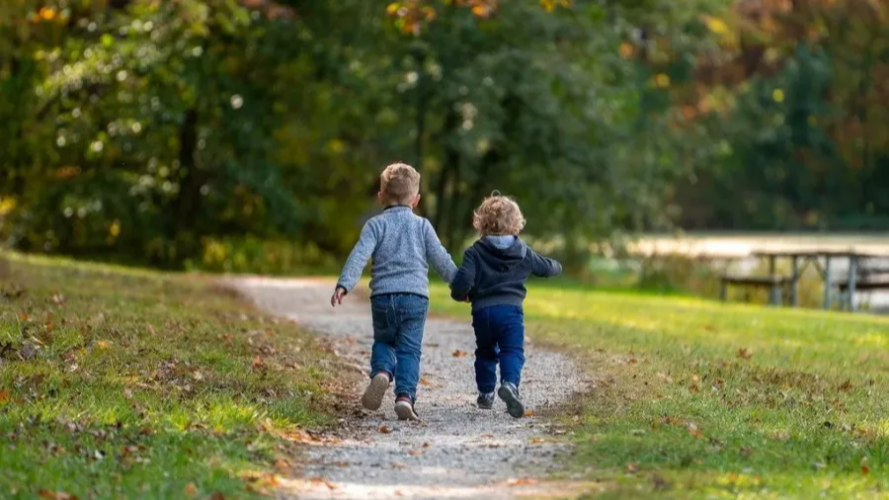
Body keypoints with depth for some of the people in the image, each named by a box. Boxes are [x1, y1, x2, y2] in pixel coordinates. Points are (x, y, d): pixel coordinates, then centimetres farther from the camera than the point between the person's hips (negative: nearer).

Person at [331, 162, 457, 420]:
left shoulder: (376, 225, 6)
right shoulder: (422, 226, 10)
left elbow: (359, 255, -7)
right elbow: (441, 259, 12)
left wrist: (344, 284, -16)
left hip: (382, 297, 0)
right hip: (415, 297, 0)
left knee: (383, 342, 19)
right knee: (409, 350, 1)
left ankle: (381, 373, -11)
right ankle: (405, 396, -17)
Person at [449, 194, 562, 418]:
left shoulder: (475, 252, 0)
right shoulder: (523, 253, 9)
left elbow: (463, 280, -12)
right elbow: (547, 267, 26)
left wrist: (460, 294, 11)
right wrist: (557, 267, 50)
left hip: (482, 311, 0)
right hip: (511, 309, 0)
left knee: (485, 353, 20)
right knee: (512, 351, -6)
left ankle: (486, 392, 24)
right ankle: (510, 383, -33)